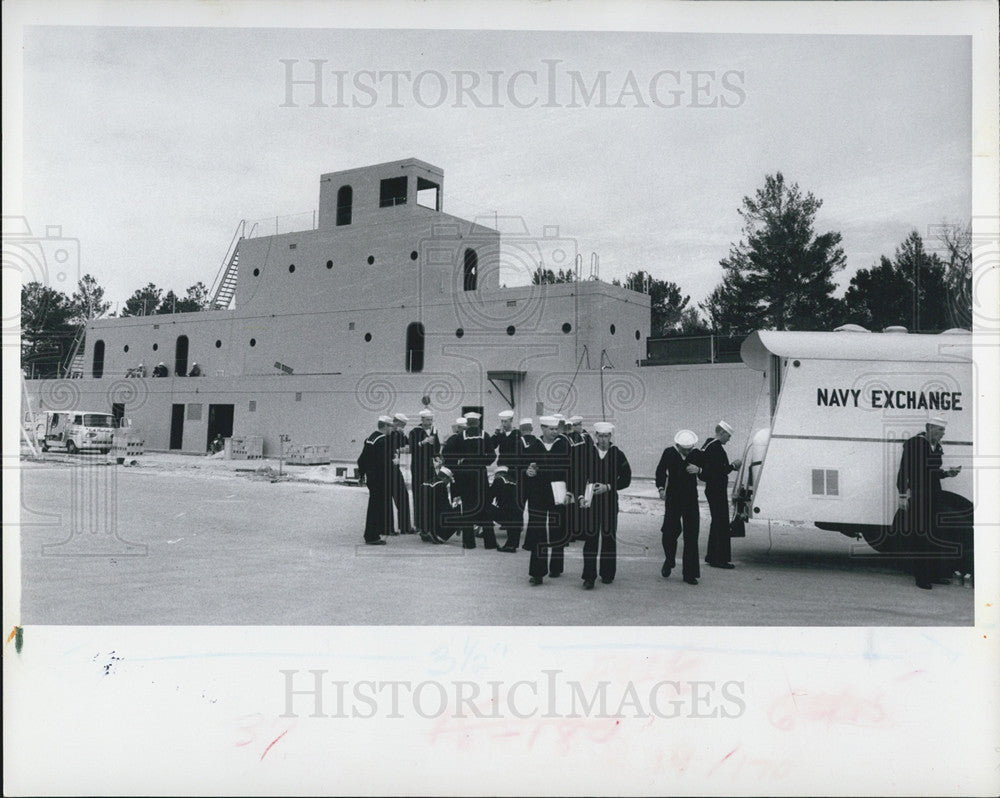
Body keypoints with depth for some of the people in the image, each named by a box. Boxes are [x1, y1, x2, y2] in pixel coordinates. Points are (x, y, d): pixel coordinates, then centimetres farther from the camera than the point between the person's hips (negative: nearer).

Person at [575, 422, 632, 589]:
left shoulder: (617, 454, 2)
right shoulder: (585, 451, 2)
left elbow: (626, 479, 4)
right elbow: (578, 475, 4)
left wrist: (608, 487, -8)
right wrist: (581, 495, -6)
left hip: (610, 502, 1)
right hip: (589, 501, -1)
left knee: (609, 538, 8)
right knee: (590, 539, -4)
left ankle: (607, 574, 22)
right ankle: (589, 577, -1)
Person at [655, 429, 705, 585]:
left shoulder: (697, 454, 0)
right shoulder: (669, 453, -2)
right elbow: (660, 471, 10)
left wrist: (698, 470, -16)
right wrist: (661, 488, -2)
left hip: (691, 499, 1)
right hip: (673, 499, -1)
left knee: (691, 536, -1)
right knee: (669, 532, -3)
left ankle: (689, 574, 5)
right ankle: (669, 560, 27)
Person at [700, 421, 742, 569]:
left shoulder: (707, 445, 13)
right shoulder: (716, 448, -18)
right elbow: (720, 471, -22)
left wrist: (730, 466, 14)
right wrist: (733, 466, -8)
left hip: (711, 489, 10)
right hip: (718, 490, -10)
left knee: (716, 522, 17)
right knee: (722, 524, -6)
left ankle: (712, 556, 24)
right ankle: (720, 559, -3)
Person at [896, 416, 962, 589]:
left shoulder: (937, 447, 12)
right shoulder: (913, 444, -11)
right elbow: (904, 471, -13)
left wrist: (947, 473, 3)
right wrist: (903, 495, -16)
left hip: (933, 497, 8)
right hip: (917, 498, -8)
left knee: (934, 536, 12)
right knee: (918, 537, -1)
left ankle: (935, 575, 22)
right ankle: (921, 578, 6)